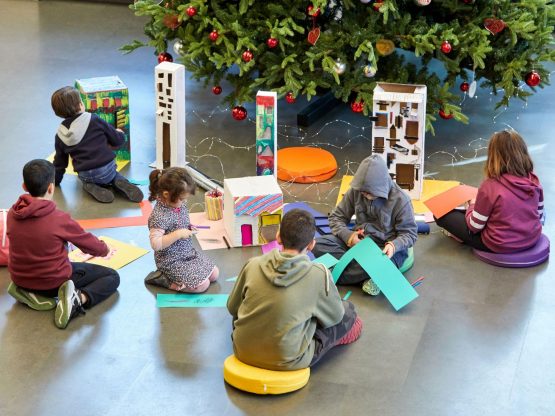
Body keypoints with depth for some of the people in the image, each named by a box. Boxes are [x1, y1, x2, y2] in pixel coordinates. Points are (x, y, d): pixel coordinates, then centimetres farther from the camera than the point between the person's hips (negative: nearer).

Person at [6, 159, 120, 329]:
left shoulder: (13, 213, -8)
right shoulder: (59, 219, -22)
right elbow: (88, 242, -7)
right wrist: (104, 249, 17)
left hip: (19, 278, 5)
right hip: (54, 282, -5)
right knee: (112, 277, 8)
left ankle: (28, 292, 10)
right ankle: (79, 299, -17)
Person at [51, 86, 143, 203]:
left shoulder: (60, 136, 2)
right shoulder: (94, 120, -7)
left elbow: (60, 163, 11)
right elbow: (117, 140, 0)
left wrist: (55, 180, 27)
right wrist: (120, 134, 23)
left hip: (84, 176, 1)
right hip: (106, 170, -1)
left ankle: (92, 187, -1)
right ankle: (118, 182, -2)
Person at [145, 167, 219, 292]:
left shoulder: (180, 204, -1)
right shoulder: (159, 216, -27)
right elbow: (155, 243, -31)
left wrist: (189, 228, -2)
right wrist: (178, 234, -32)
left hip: (189, 253, 9)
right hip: (172, 262, -9)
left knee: (214, 274, 8)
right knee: (202, 285, -15)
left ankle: (169, 276, 12)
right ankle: (163, 279, -2)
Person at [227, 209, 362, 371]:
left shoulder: (253, 265, -5)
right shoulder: (319, 275, -13)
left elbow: (232, 307, 9)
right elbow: (335, 315, 4)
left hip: (243, 352, 4)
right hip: (287, 361, -3)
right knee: (348, 311, 13)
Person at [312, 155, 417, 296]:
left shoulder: (400, 199, -14)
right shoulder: (355, 191, -4)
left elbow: (409, 233, -8)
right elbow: (337, 217, 5)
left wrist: (394, 245, -30)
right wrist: (348, 235, -17)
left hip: (385, 249, -5)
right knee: (318, 244, -20)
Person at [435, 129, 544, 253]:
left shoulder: (490, 186, -23)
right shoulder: (534, 182, -10)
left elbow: (475, 226, -13)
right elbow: (539, 217, 3)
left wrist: (471, 206, 6)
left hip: (500, 246, -6)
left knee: (442, 214, 6)